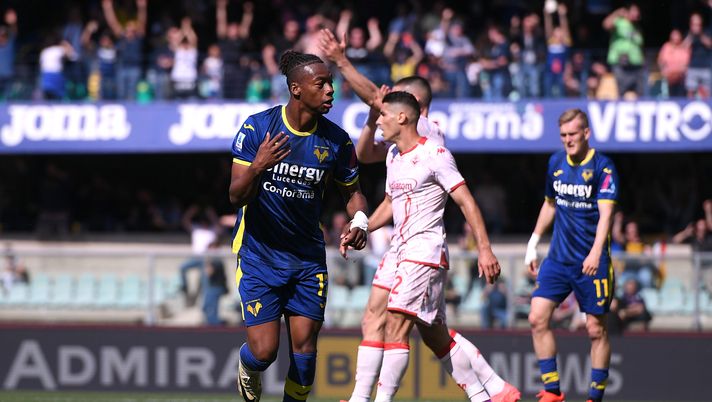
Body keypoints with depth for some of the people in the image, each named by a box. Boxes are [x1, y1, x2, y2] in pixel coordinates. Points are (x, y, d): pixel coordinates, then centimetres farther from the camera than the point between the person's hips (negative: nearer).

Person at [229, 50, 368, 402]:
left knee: (304, 348, -2)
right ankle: (248, 368, 31)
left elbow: (352, 191, 12)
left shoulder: (336, 141, -5)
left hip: (308, 258, 3)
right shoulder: (257, 128, -13)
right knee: (264, 351, -7)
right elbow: (236, 197, -14)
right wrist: (257, 168, -35)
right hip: (258, 253, -3)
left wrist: (359, 222, -10)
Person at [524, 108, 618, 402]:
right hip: (558, 257, 5)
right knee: (537, 318, -7)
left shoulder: (603, 167, -11)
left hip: (591, 263, -5)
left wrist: (596, 253, -34)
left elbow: (605, 213, -21)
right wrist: (534, 243, 22)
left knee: (596, 329, 0)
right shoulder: (556, 163, 7)